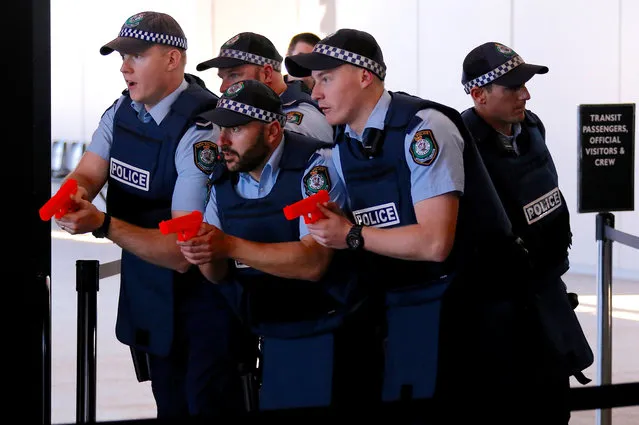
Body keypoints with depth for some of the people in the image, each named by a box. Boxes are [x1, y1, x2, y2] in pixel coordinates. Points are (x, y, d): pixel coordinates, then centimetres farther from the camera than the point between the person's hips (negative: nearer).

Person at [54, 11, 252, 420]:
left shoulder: (200, 131, -25)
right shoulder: (122, 111, 1)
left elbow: (183, 251, -26)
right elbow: (86, 175, -4)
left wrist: (103, 224, -36)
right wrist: (75, 192, -29)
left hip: (202, 295, -7)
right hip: (147, 292, 8)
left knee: (208, 405, 0)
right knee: (170, 406, 18)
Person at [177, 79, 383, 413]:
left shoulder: (316, 165, -16)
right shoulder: (222, 182, 5)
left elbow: (313, 263, -25)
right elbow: (219, 274, 5)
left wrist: (230, 246, -30)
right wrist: (205, 256, -19)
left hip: (332, 336, -6)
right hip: (275, 342, 6)